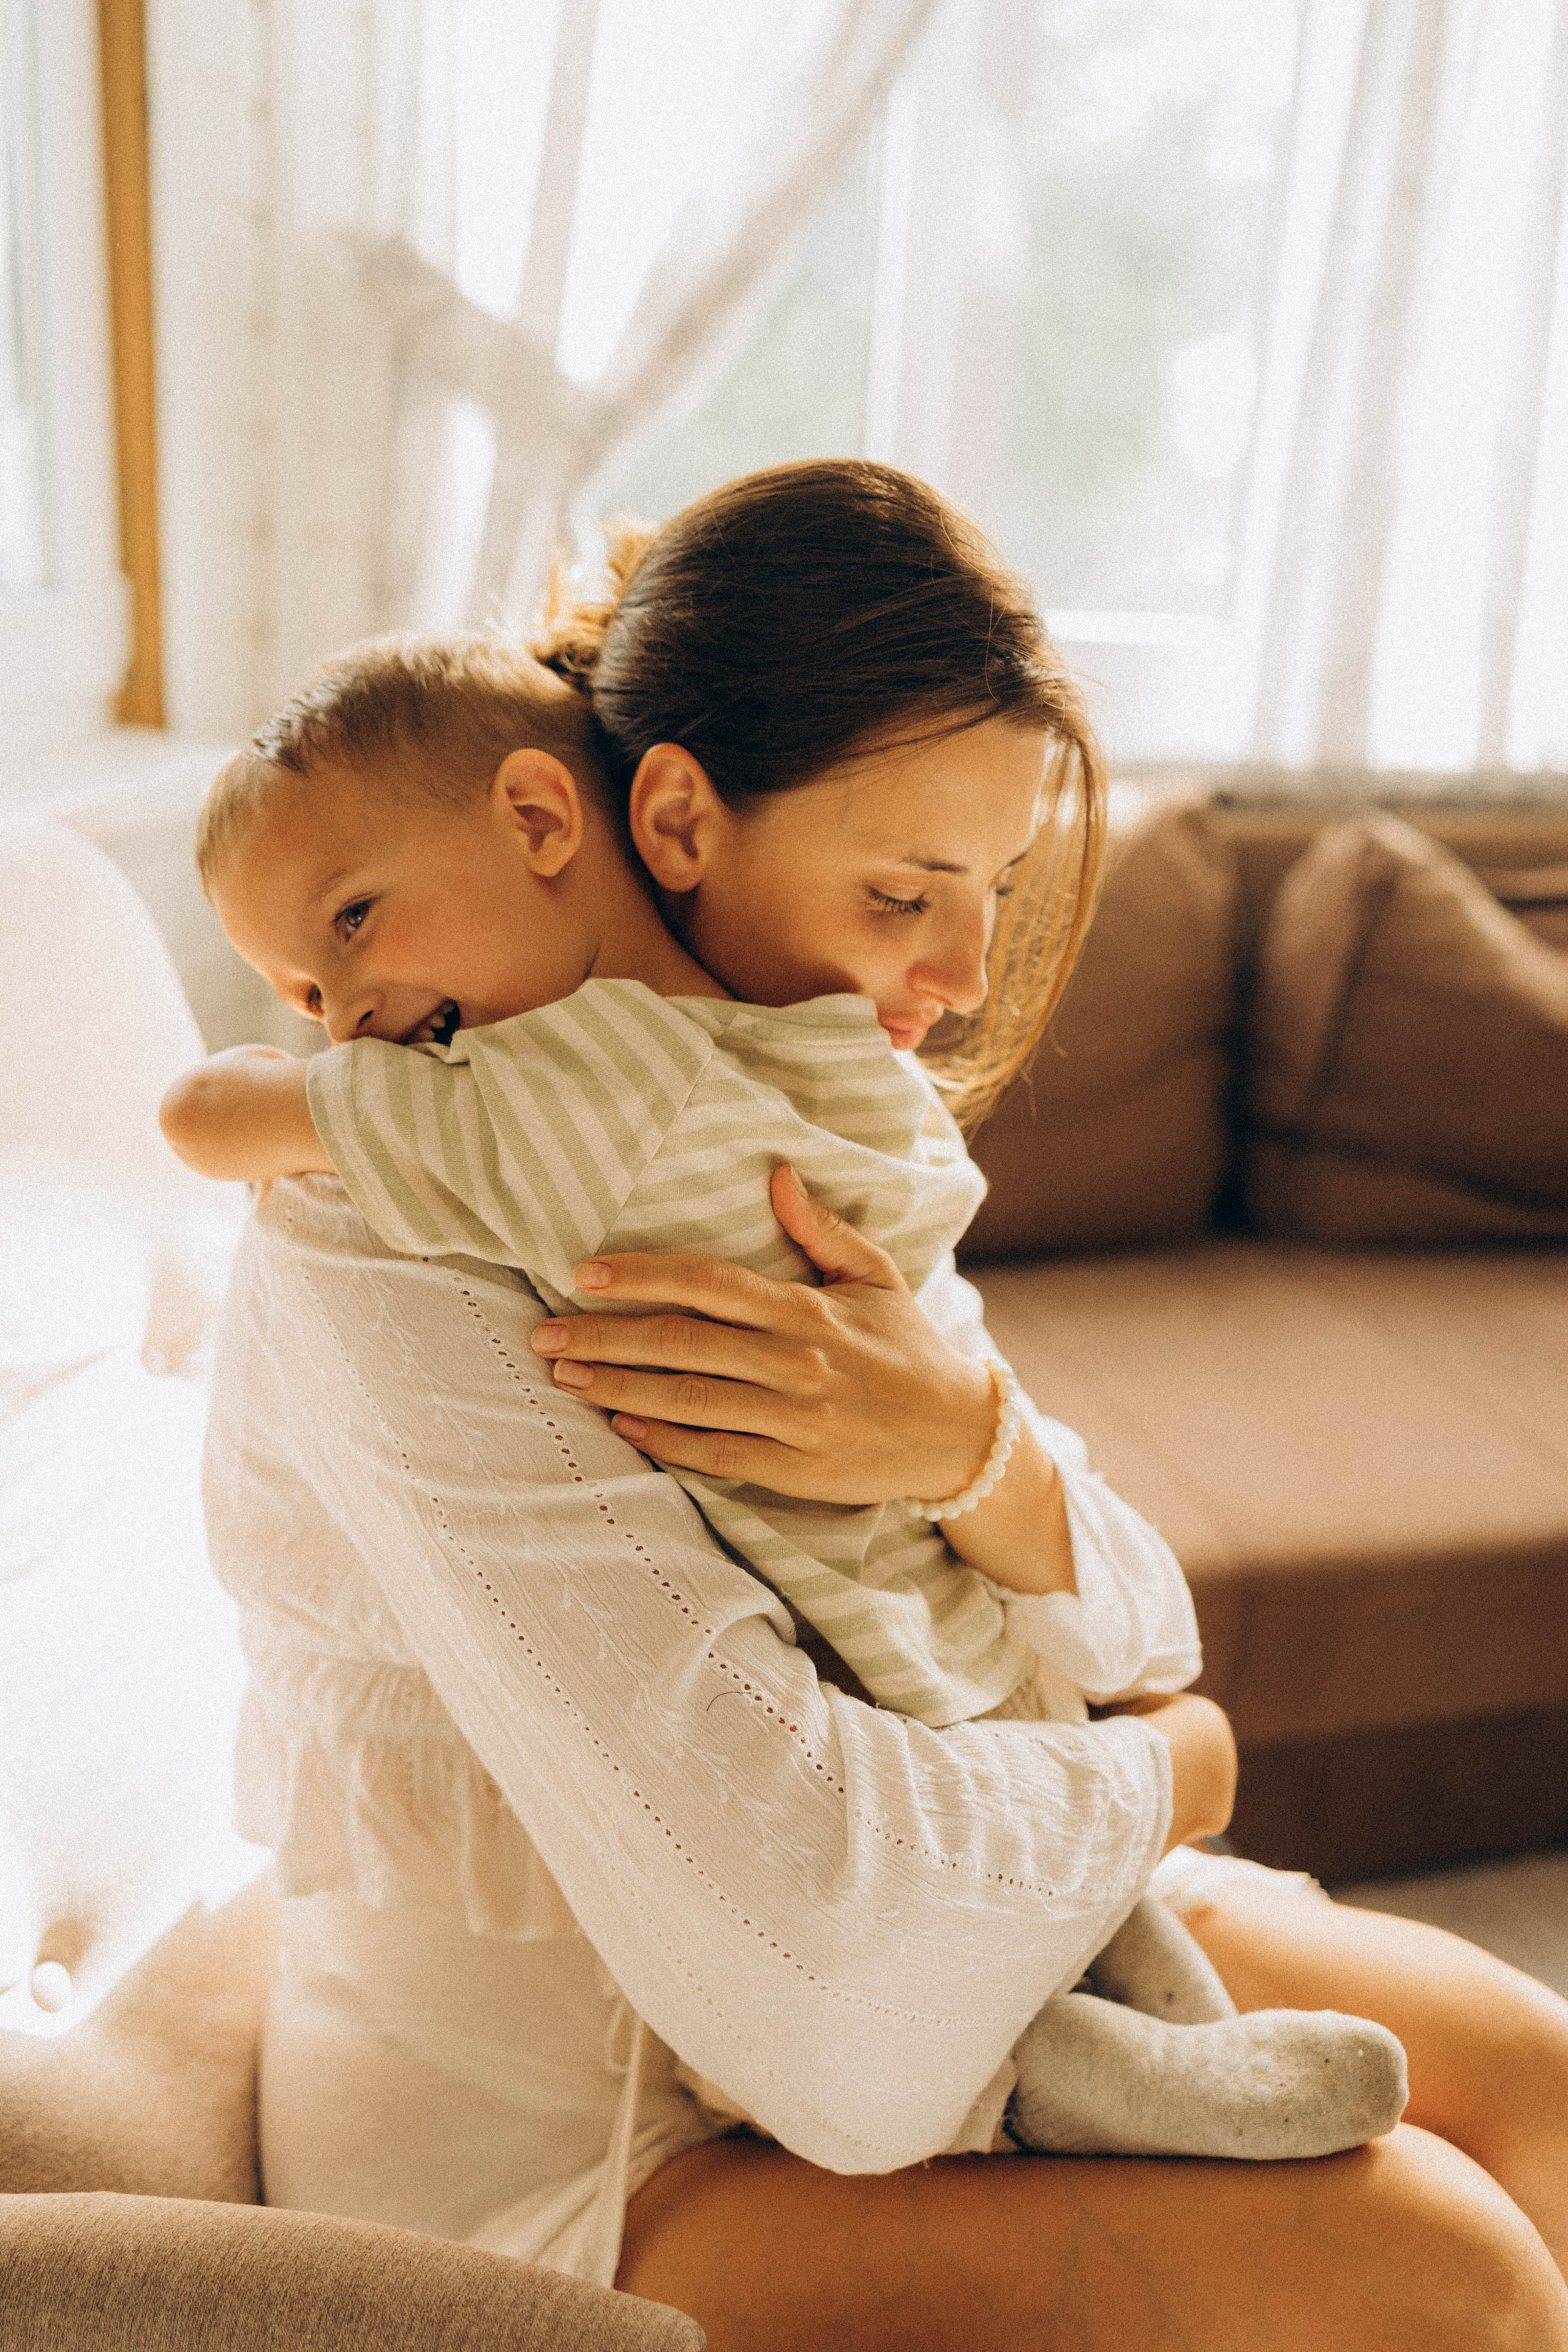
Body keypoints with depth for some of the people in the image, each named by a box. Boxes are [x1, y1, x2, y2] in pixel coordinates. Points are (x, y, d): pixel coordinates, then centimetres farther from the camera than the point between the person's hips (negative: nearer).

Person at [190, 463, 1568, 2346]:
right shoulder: (395, 1250, -27)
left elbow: (1128, 1626, -4)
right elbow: (855, 2039, -33)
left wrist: (970, 1436, -27)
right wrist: (1153, 1775, -13)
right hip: (539, 2139, -7)